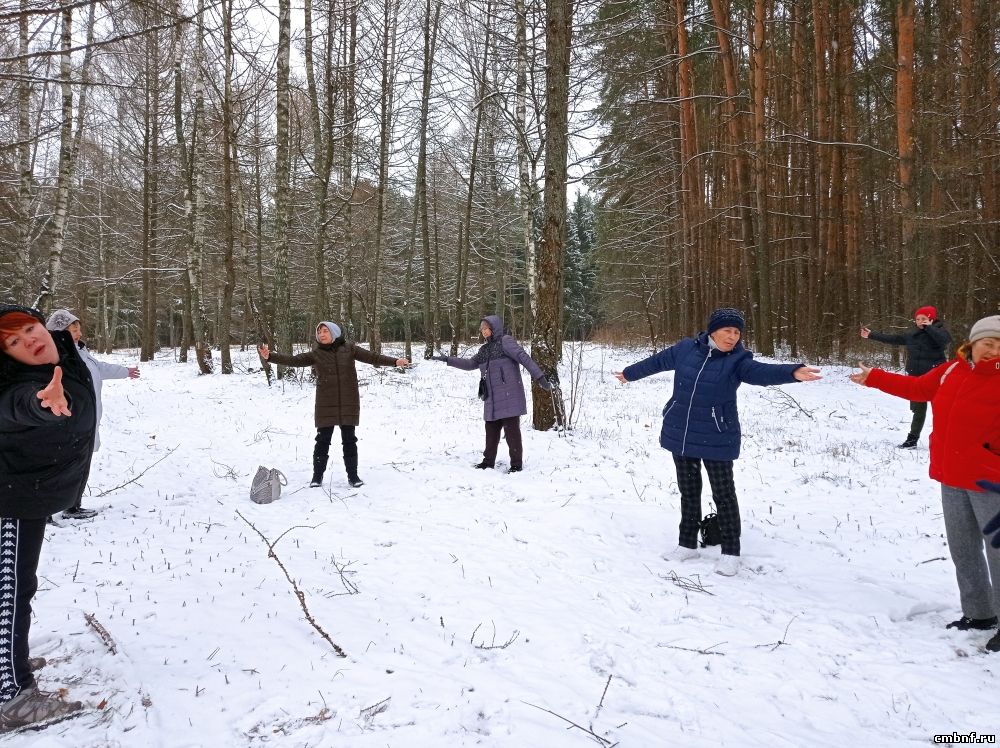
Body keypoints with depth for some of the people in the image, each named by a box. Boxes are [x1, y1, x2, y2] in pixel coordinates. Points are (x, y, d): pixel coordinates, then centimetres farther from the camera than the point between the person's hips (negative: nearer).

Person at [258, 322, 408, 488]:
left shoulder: (349, 348, 1)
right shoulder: (316, 354, 3)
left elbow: (372, 357, -5)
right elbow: (293, 360, -2)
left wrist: (394, 361, -17)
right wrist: (270, 356, -13)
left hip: (348, 403, 0)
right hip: (326, 405, 0)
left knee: (349, 440, 6)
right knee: (323, 440, 4)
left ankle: (353, 475, 17)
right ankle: (317, 476, 16)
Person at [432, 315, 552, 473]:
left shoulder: (505, 341, -6)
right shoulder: (485, 349, 16)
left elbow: (524, 357, -15)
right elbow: (470, 364, 23)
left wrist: (540, 377, -23)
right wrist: (448, 359, 16)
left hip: (509, 396, -7)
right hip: (492, 399, 7)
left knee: (511, 429, -4)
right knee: (491, 430, 13)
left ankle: (517, 463, 5)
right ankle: (489, 461, 24)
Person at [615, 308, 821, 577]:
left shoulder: (738, 359, -9)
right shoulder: (686, 348, 0)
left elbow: (762, 372, -28)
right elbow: (656, 362, 15)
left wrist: (793, 372, -48)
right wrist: (629, 373, 31)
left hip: (717, 438, -3)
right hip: (679, 434, 3)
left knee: (724, 494, 2)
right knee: (688, 491, 15)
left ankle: (730, 552, 16)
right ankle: (687, 544, 29)